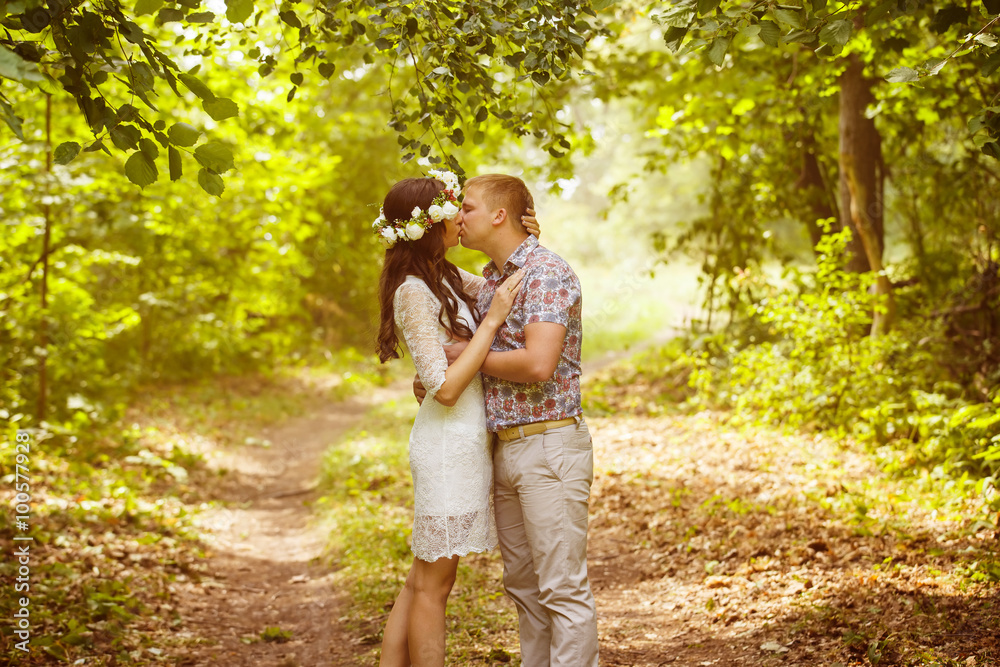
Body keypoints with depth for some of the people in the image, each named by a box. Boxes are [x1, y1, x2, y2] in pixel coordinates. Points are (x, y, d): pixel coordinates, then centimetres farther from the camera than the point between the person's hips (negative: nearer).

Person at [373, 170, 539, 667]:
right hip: (449, 443, -9)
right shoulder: (414, 292, -17)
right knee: (434, 581, 0)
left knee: (423, 578, 14)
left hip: (464, 438, 9)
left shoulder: (444, 276, 9)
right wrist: (492, 320, -19)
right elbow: (445, 387, -21)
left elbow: (503, 291, 24)